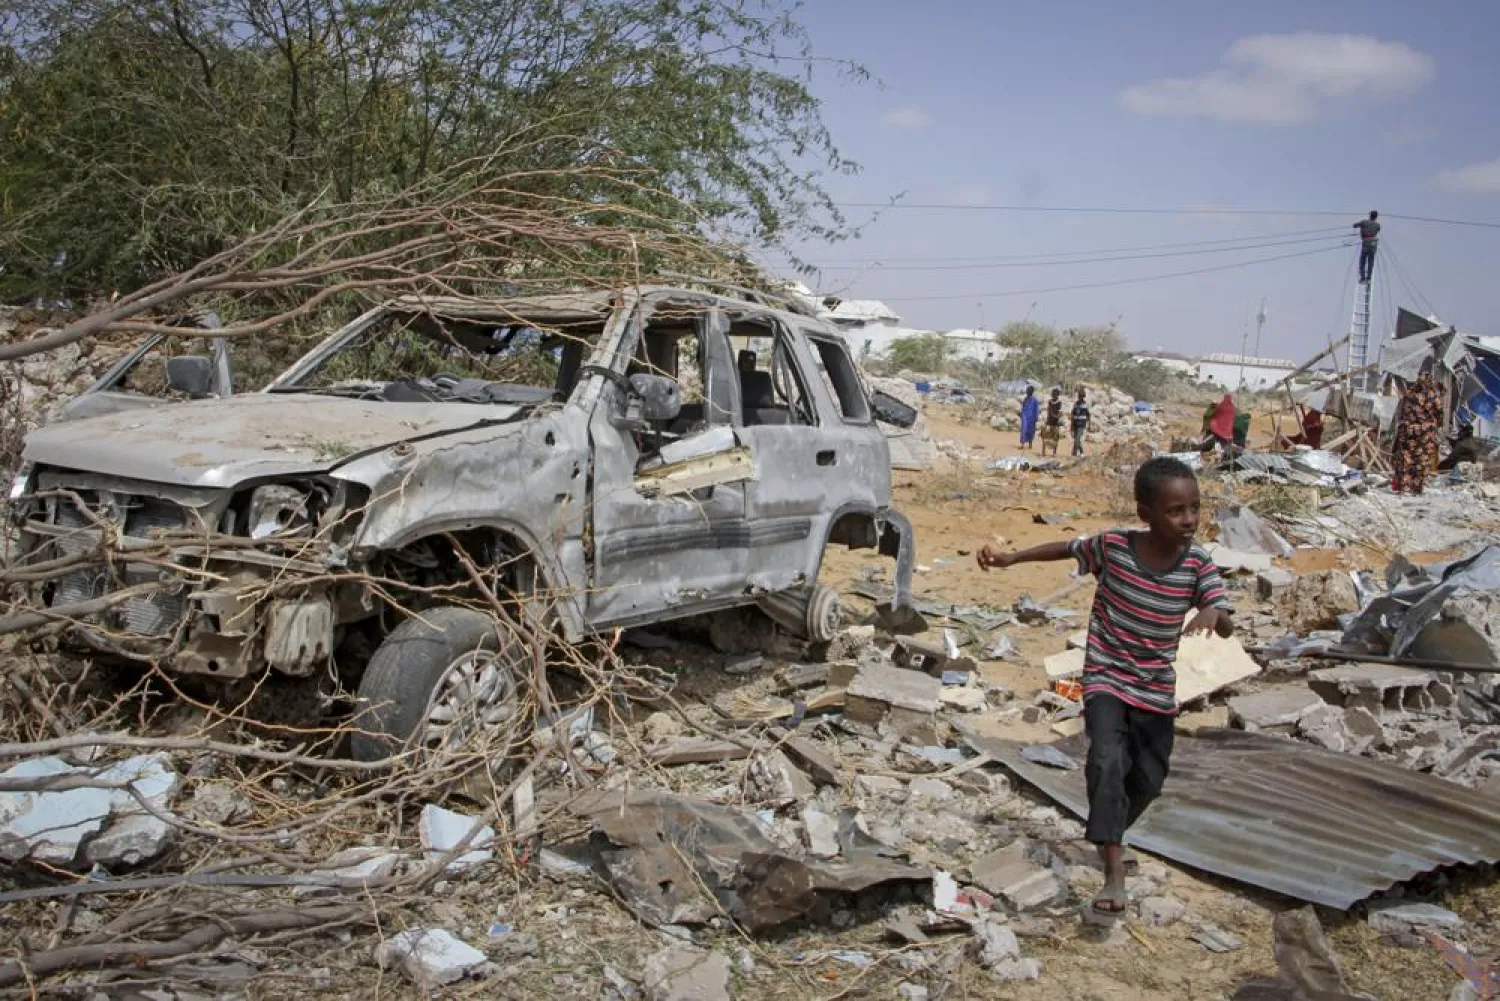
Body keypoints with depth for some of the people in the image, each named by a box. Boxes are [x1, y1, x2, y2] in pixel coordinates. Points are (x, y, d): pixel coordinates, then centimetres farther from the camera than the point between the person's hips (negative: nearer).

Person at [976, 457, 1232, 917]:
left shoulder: (1197, 563, -14)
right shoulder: (1113, 546, -17)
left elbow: (1227, 627, -19)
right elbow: (1067, 548, 3)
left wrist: (1213, 613, -42)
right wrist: (1010, 558, 0)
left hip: (1157, 689, 3)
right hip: (1106, 678, -3)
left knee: (1148, 779, 17)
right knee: (1107, 762, -25)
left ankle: (1108, 834, 47)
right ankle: (1114, 871, -22)